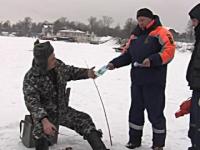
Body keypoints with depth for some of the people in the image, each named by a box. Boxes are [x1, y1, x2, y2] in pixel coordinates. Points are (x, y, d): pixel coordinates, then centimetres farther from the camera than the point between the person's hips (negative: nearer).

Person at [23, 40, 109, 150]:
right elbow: (32, 103, -33)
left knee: (85, 120, -3)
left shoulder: (58, 65, -5)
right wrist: (44, 120, -48)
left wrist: (86, 73, -2)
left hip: (62, 110, 6)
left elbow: (71, 72, 16)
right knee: (42, 133, -35)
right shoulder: (30, 78, -24)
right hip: (44, 114, -5)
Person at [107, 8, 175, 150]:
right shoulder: (135, 35, 15)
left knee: (155, 112, 2)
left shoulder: (161, 32, -5)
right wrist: (114, 63, 4)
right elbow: (127, 54, 18)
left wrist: (152, 60, -30)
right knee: (136, 110, 13)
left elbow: (169, 51, -17)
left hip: (154, 82, -6)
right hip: (137, 81, 7)